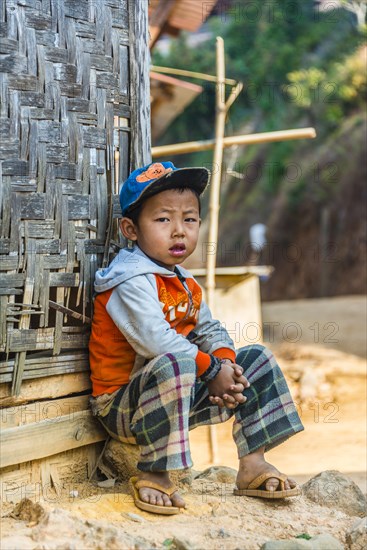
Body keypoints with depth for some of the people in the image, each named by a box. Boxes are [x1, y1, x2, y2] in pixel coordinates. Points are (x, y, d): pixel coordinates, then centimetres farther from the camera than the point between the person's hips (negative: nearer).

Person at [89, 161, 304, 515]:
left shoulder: (185, 283, 13)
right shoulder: (132, 280, -18)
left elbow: (209, 330, 13)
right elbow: (156, 340, -29)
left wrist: (225, 360, -9)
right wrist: (212, 369, -22)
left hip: (178, 399, 9)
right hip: (123, 404, -9)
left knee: (257, 360, 9)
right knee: (173, 366, -42)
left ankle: (252, 464, 11)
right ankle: (153, 473, -25)